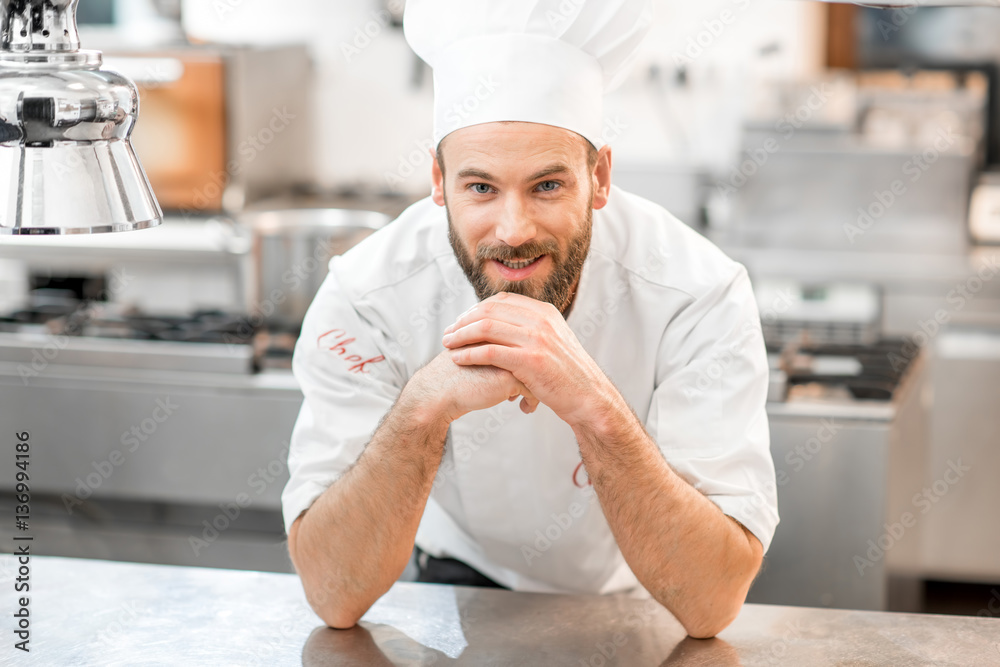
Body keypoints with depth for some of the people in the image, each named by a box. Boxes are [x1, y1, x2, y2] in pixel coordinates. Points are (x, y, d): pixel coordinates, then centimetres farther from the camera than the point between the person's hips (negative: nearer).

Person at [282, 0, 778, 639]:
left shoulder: (701, 294, -27)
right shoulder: (366, 297, -24)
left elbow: (713, 605, -32)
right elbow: (334, 597, -27)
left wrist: (596, 407, -47)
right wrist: (424, 406, -44)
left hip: (640, 606, 0)